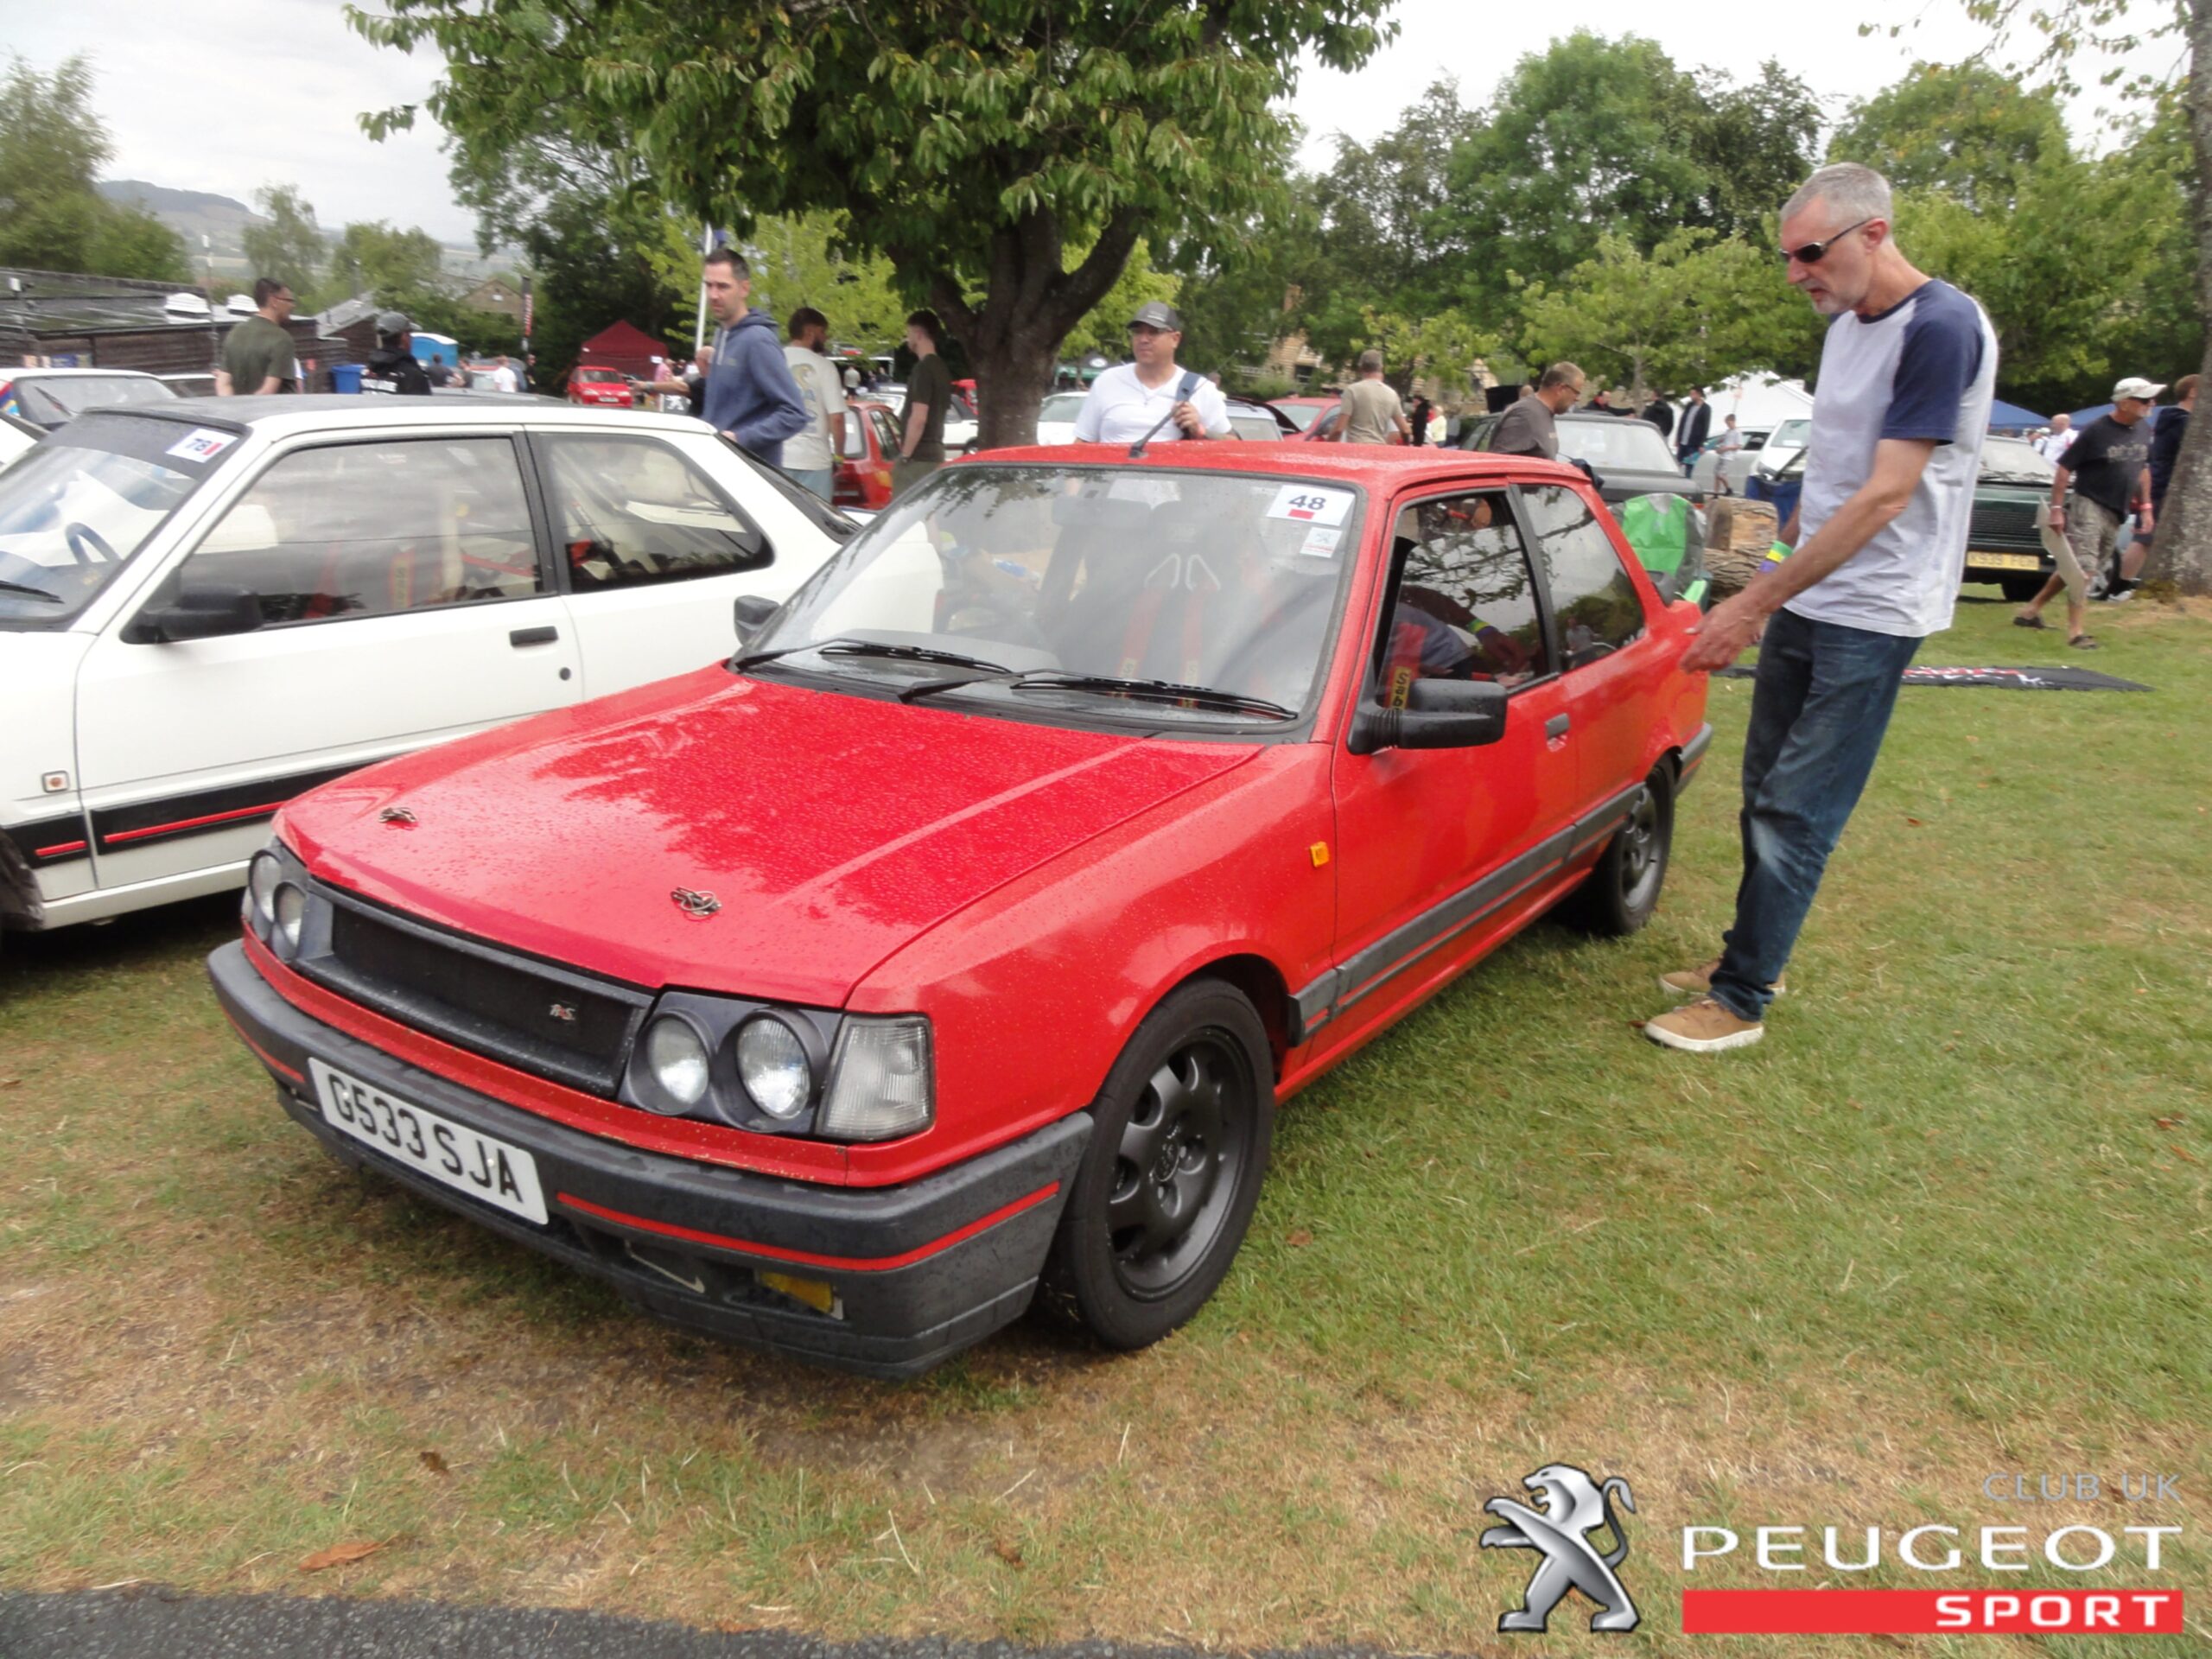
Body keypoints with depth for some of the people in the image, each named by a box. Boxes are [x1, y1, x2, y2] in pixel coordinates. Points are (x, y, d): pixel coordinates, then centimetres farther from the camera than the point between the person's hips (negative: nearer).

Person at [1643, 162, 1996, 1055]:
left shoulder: (1941, 327, -17)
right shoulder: (1844, 325, 10)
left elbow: (1885, 495, -22)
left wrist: (1753, 604, -24)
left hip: (1871, 619, -8)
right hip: (1804, 601, 8)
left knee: (1795, 816, -5)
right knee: (1764, 795, 13)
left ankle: (1740, 1001, 4)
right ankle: (1747, 958, 26)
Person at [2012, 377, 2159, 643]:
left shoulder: (2144, 430, 9)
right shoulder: (2096, 431, -12)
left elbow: (2143, 468, 20)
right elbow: (2064, 468, -10)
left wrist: (2145, 506, 16)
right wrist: (2056, 508, -14)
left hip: (2116, 514, 7)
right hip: (2089, 506, -7)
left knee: (2075, 569, 11)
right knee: (2083, 569, -12)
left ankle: (2031, 610, 21)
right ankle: (2076, 632, -11)